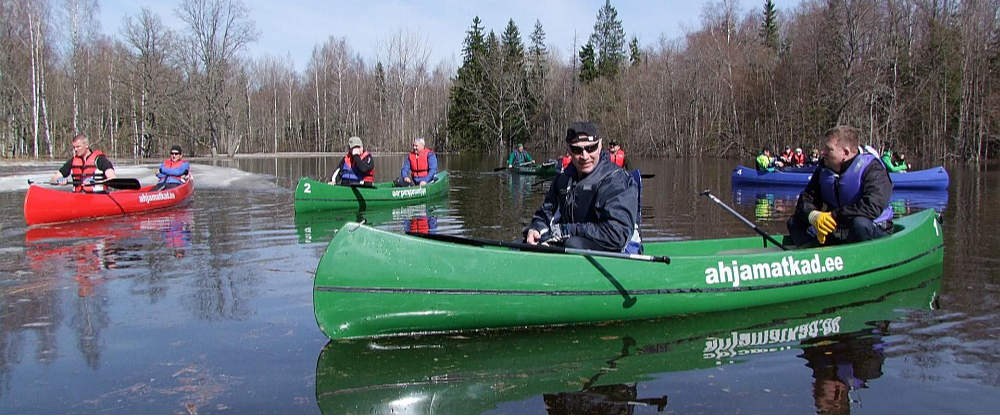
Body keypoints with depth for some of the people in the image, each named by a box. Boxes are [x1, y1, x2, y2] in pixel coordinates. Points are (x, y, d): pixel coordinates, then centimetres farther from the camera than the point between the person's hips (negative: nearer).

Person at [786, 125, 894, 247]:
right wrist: (814, 216, -24)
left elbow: (873, 207, -30)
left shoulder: (871, 168, -16)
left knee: (860, 224, -39)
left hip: (874, 231, -6)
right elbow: (806, 198, 0)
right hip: (837, 231, 6)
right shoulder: (824, 170, 4)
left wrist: (834, 216, -27)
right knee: (794, 222, -3)